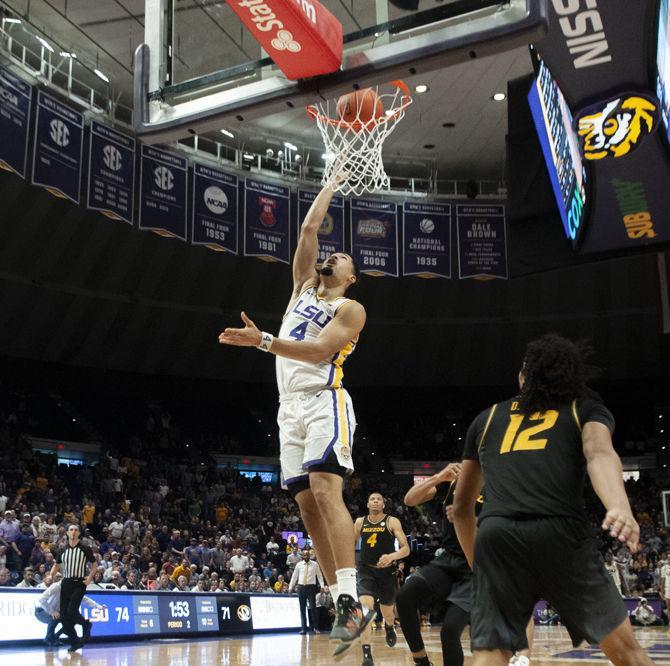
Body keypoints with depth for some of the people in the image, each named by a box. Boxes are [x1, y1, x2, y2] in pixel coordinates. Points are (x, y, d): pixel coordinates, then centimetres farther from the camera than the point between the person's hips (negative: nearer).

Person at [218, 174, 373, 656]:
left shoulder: (351, 309, 3)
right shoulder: (304, 287, 23)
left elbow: (319, 350, -13)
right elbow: (309, 228, 20)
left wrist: (261, 341, -22)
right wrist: (333, 181, 30)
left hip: (325, 402, -7)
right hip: (290, 406, 7)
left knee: (325, 490, -23)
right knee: (307, 503, 0)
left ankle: (351, 601, -28)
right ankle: (341, 601, 2)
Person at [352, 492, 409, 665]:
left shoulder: (392, 522, -8)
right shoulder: (360, 522, 2)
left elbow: (406, 549, -14)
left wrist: (391, 556, -33)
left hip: (387, 571, -1)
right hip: (366, 571, 1)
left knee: (387, 612, 16)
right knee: (365, 607, -23)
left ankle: (390, 627, 55)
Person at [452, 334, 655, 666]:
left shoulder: (487, 418, 29)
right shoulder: (586, 408, 20)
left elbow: (461, 508, 33)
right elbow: (599, 454, -5)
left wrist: (478, 564, 44)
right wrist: (621, 509, -22)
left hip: (495, 535, 2)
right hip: (560, 531, -2)